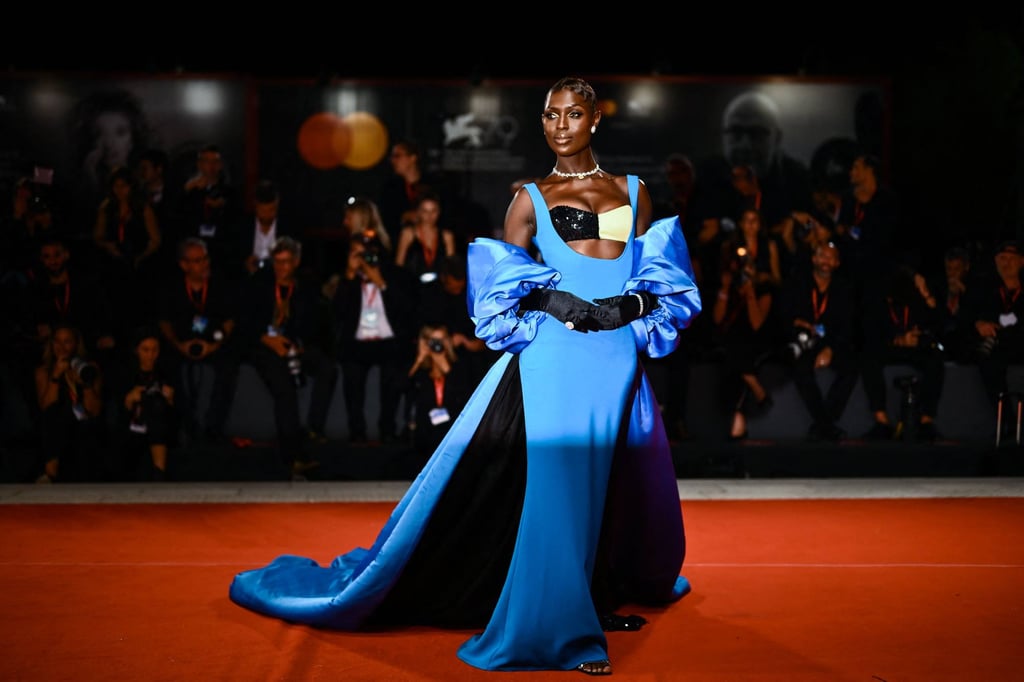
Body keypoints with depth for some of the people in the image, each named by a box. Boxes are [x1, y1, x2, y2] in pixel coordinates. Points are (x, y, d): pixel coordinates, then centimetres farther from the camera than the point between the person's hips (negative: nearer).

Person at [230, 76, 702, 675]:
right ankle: (557, 625, 1)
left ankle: (601, 598, 31)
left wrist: (631, 305, -6)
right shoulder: (531, 198, 8)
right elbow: (508, 287, 3)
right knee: (555, 477, -9)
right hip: (556, 355, -3)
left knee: (614, 478, 10)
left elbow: (663, 281, 13)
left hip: (620, 355, 4)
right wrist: (554, 301, -14)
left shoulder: (635, 193, 16)